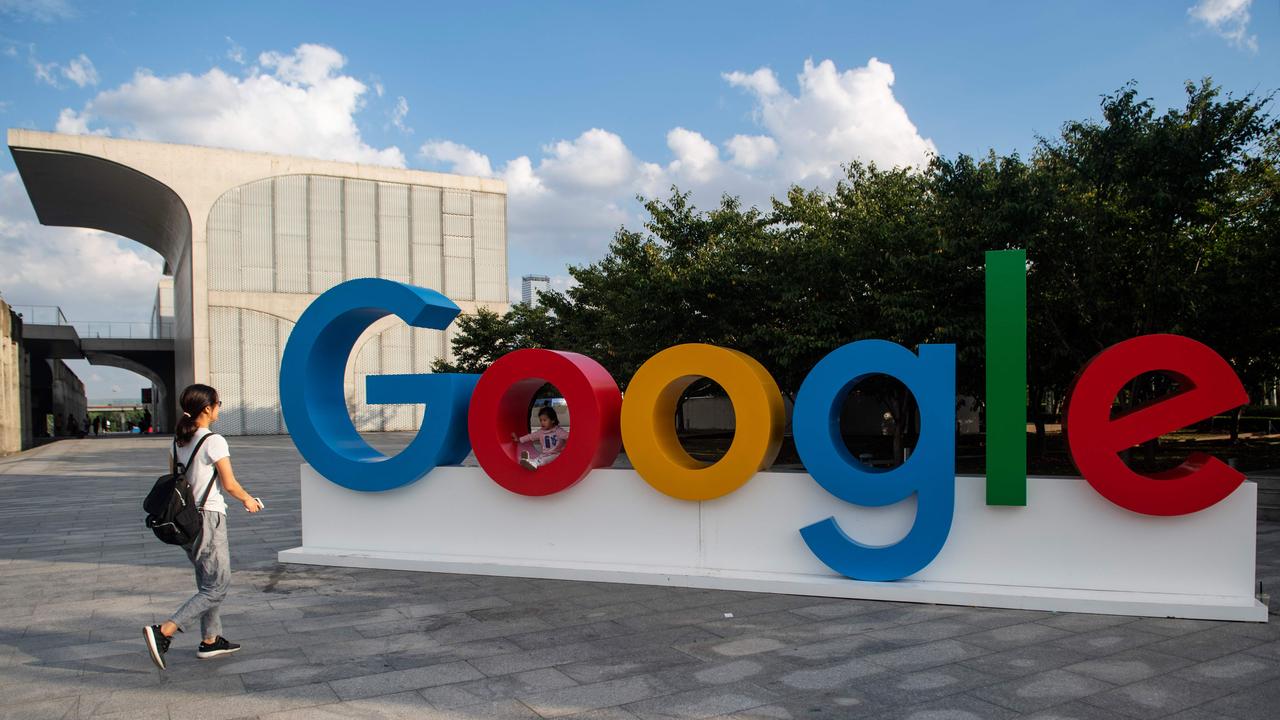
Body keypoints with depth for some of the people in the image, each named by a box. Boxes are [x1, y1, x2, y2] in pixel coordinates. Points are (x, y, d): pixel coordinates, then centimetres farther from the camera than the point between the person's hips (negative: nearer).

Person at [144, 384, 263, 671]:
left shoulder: (178, 440, 6)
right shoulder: (214, 441, -16)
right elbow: (229, 485, -12)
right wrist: (248, 500, 6)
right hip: (209, 517, -8)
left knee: (208, 581, 19)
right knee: (216, 587, 0)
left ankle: (210, 640, 25)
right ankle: (164, 631, -10)